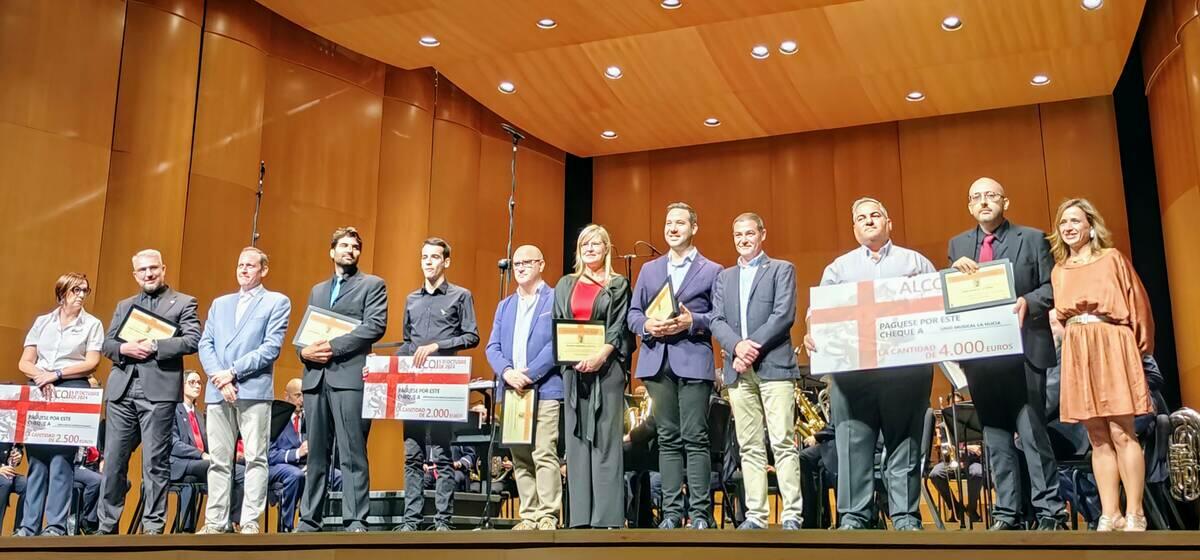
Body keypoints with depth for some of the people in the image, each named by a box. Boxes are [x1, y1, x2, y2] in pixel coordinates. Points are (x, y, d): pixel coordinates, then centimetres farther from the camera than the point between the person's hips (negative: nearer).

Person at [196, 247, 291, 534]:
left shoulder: (277, 302, 7)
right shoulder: (219, 304, 22)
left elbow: (271, 347, -5)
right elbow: (205, 344, 12)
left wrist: (233, 372, -11)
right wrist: (219, 378, -6)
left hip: (254, 390, -4)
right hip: (217, 391, 5)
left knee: (255, 458, -6)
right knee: (218, 460, 5)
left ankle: (250, 523, -4)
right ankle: (216, 522, 9)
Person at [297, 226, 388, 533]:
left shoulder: (373, 285, 8)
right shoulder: (317, 290, 25)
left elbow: (375, 326, -6)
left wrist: (333, 346, -13)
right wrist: (304, 350, -2)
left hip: (349, 377, -5)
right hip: (315, 378, 5)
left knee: (353, 454, -7)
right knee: (316, 455, 7)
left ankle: (356, 521, -5)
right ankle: (309, 519, 11)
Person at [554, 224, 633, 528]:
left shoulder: (618, 285, 8)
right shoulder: (565, 285, 17)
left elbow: (621, 326, -2)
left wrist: (601, 354, -17)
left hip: (606, 367, -3)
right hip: (573, 367, 3)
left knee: (605, 439, -6)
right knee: (577, 439, 1)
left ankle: (607, 516, -6)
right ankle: (580, 515, 3)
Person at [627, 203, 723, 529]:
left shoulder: (712, 271, 8)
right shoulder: (649, 270, 19)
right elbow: (633, 313, 14)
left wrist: (692, 322, -14)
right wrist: (647, 325, -6)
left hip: (693, 361, -3)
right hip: (657, 361, 4)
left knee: (694, 438, -6)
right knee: (668, 439, 5)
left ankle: (700, 513, -2)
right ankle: (671, 511, 9)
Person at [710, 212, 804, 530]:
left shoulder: (782, 269, 8)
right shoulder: (723, 277, 20)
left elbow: (784, 315, -5)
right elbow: (717, 321, 8)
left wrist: (755, 345, -14)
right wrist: (737, 346, -11)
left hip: (774, 366, -4)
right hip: (738, 370, 4)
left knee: (783, 442, -8)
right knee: (749, 447, 3)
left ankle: (792, 515, -6)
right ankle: (755, 515, 5)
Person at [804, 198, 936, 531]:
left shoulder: (916, 262, 17)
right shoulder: (839, 267, 19)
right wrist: (813, 335, -12)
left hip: (907, 365, 0)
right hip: (852, 367, 1)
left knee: (905, 444, 1)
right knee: (853, 444, -2)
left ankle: (907, 517, 5)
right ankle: (854, 516, 2)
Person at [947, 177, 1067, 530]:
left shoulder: (1033, 239, 6)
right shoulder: (958, 245, 14)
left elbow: (1052, 288, 1)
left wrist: (1028, 302, -18)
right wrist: (957, 270, -9)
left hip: (1023, 349, -3)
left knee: (1032, 432, -6)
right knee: (996, 436, 6)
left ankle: (1050, 513, 1)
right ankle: (1006, 515, 11)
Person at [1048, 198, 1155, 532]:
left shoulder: (1112, 258, 3)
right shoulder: (1059, 271, 15)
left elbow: (1137, 303, 3)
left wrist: (1142, 344, 3)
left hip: (1112, 347, -4)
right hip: (1077, 353, 4)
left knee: (1121, 433, -8)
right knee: (1098, 438, 4)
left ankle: (1134, 515, -3)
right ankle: (1110, 515, 6)